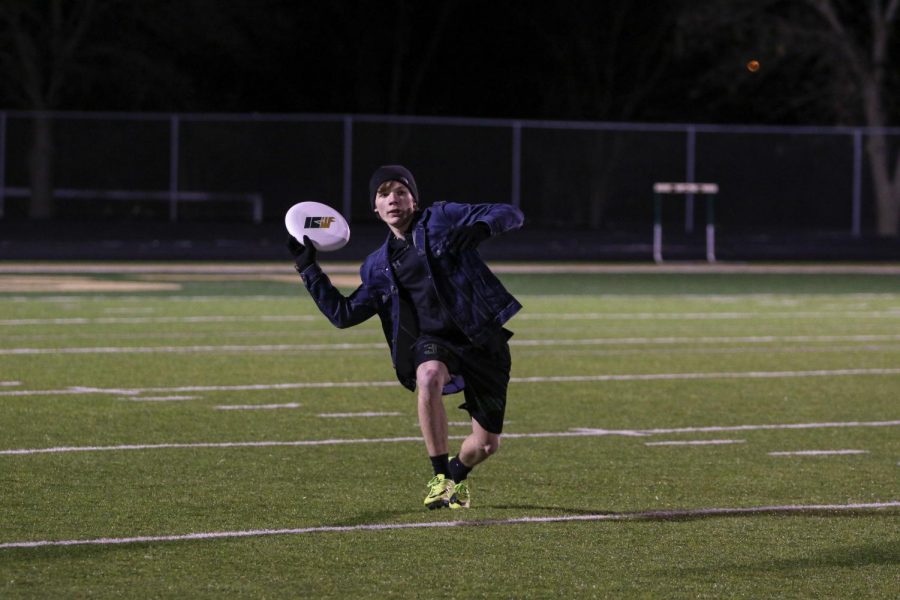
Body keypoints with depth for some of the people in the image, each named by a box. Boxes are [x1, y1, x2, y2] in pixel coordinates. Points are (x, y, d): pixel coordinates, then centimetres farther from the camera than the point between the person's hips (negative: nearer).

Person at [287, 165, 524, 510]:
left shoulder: (442, 219, 2)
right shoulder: (378, 267, 13)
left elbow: (510, 216, -2)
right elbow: (343, 314, 17)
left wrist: (478, 228, -24)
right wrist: (307, 268, 10)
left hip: (483, 341, -1)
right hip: (433, 343, 2)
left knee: (486, 445, 1)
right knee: (429, 377, -38)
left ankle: (457, 474, 40)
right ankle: (439, 478, -26)